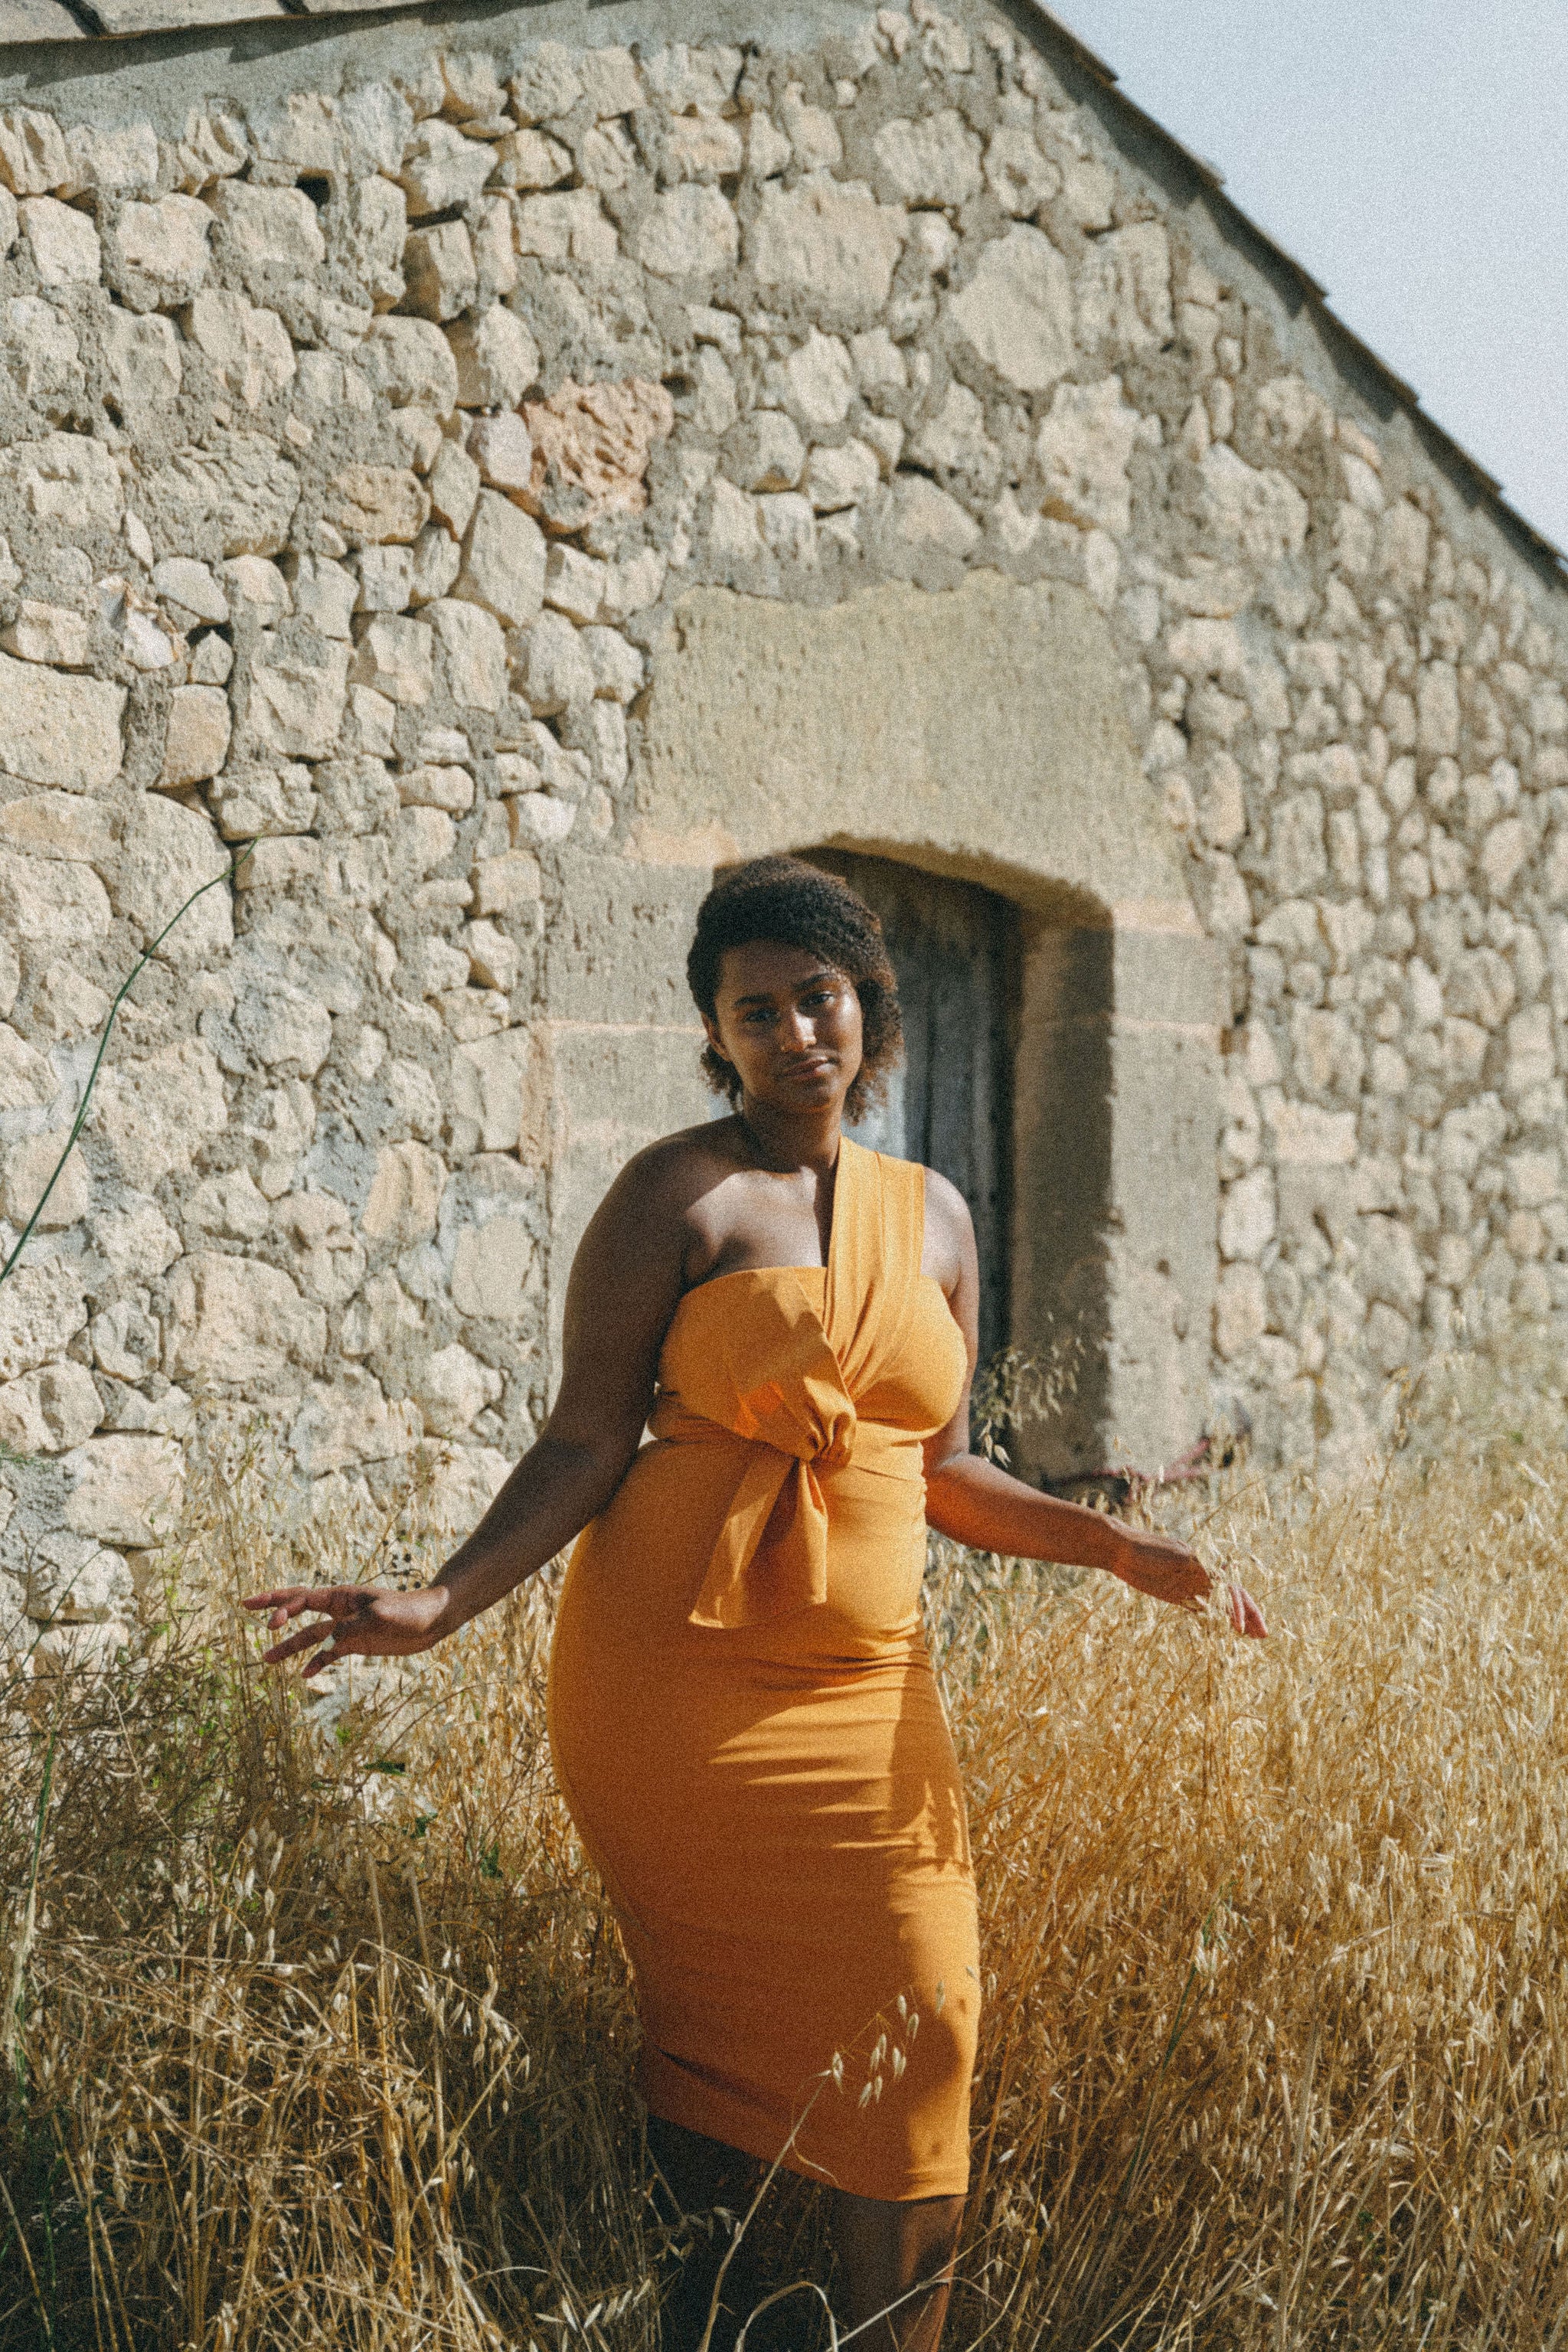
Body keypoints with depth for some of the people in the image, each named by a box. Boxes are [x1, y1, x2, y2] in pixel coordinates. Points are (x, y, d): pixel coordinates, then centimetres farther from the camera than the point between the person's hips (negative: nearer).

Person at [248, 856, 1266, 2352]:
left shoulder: (932, 1217, 13)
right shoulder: (676, 1196, -3)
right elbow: (584, 1447, -7)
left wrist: (1122, 1551, 9)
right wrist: (440, 1606, -19)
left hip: (862, 1691, 4)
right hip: (678, 1670, -4)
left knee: (914, 2022, -2)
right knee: (715, 2030, 1)